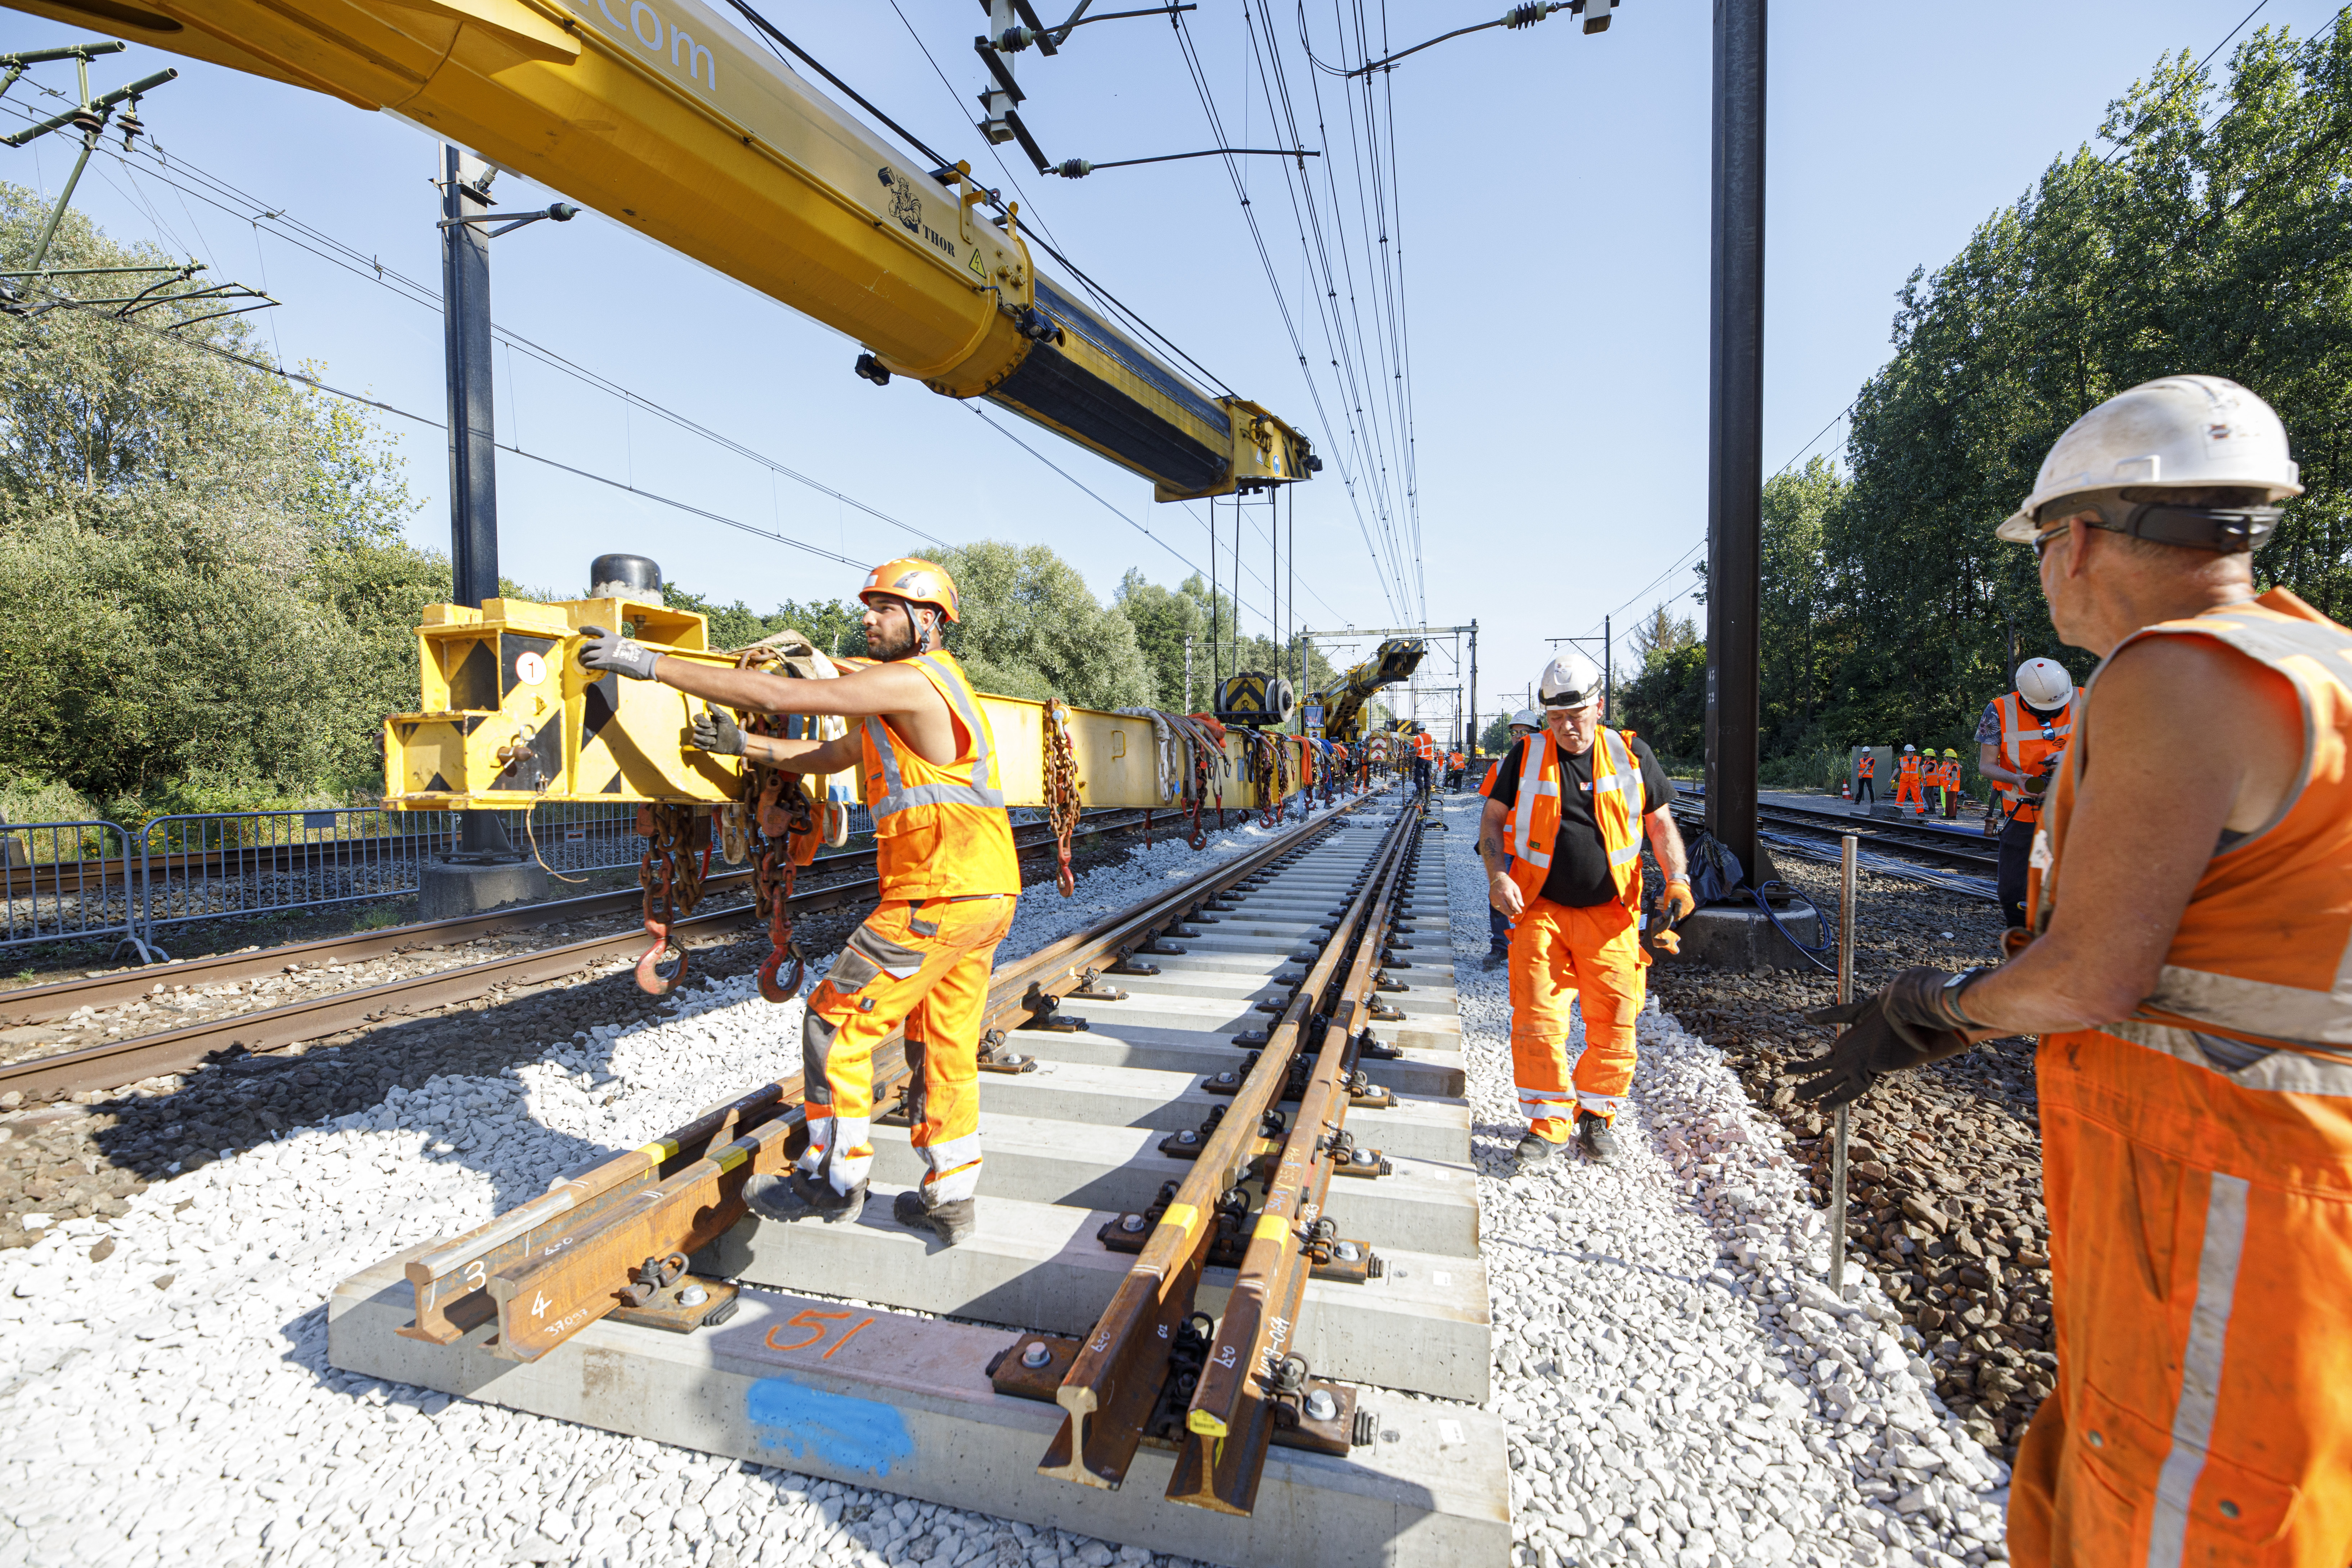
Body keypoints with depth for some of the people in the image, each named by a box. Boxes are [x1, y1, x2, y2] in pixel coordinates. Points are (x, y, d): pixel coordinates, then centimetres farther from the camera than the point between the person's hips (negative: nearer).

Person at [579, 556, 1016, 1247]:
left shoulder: (910, 680, -11)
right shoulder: (930, 687, 21)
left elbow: (776, 694, -15)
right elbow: (832, 756, 25)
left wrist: (650, 664, -9)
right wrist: (746, 745, 15)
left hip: (938, 896, -10)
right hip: (985, 896, 10)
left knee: (836, 1021, 3)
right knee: (946, 1048, 16)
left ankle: (834, 1180, 16)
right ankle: (951, 1197, 25)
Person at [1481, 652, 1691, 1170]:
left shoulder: (1631, 755, 3)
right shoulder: (1527, 756, 1)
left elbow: (1661, 823, 12)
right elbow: (1492, 819, 6)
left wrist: (1678, 880, -2)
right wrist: (1498, 875, -9)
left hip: (1611, 916, 1)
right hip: (1540, 911, -1)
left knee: (1613, 1023, 3)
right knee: (1537, 1020, -6)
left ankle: (1597, 1119, 25)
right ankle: (1546, 1124, 9)